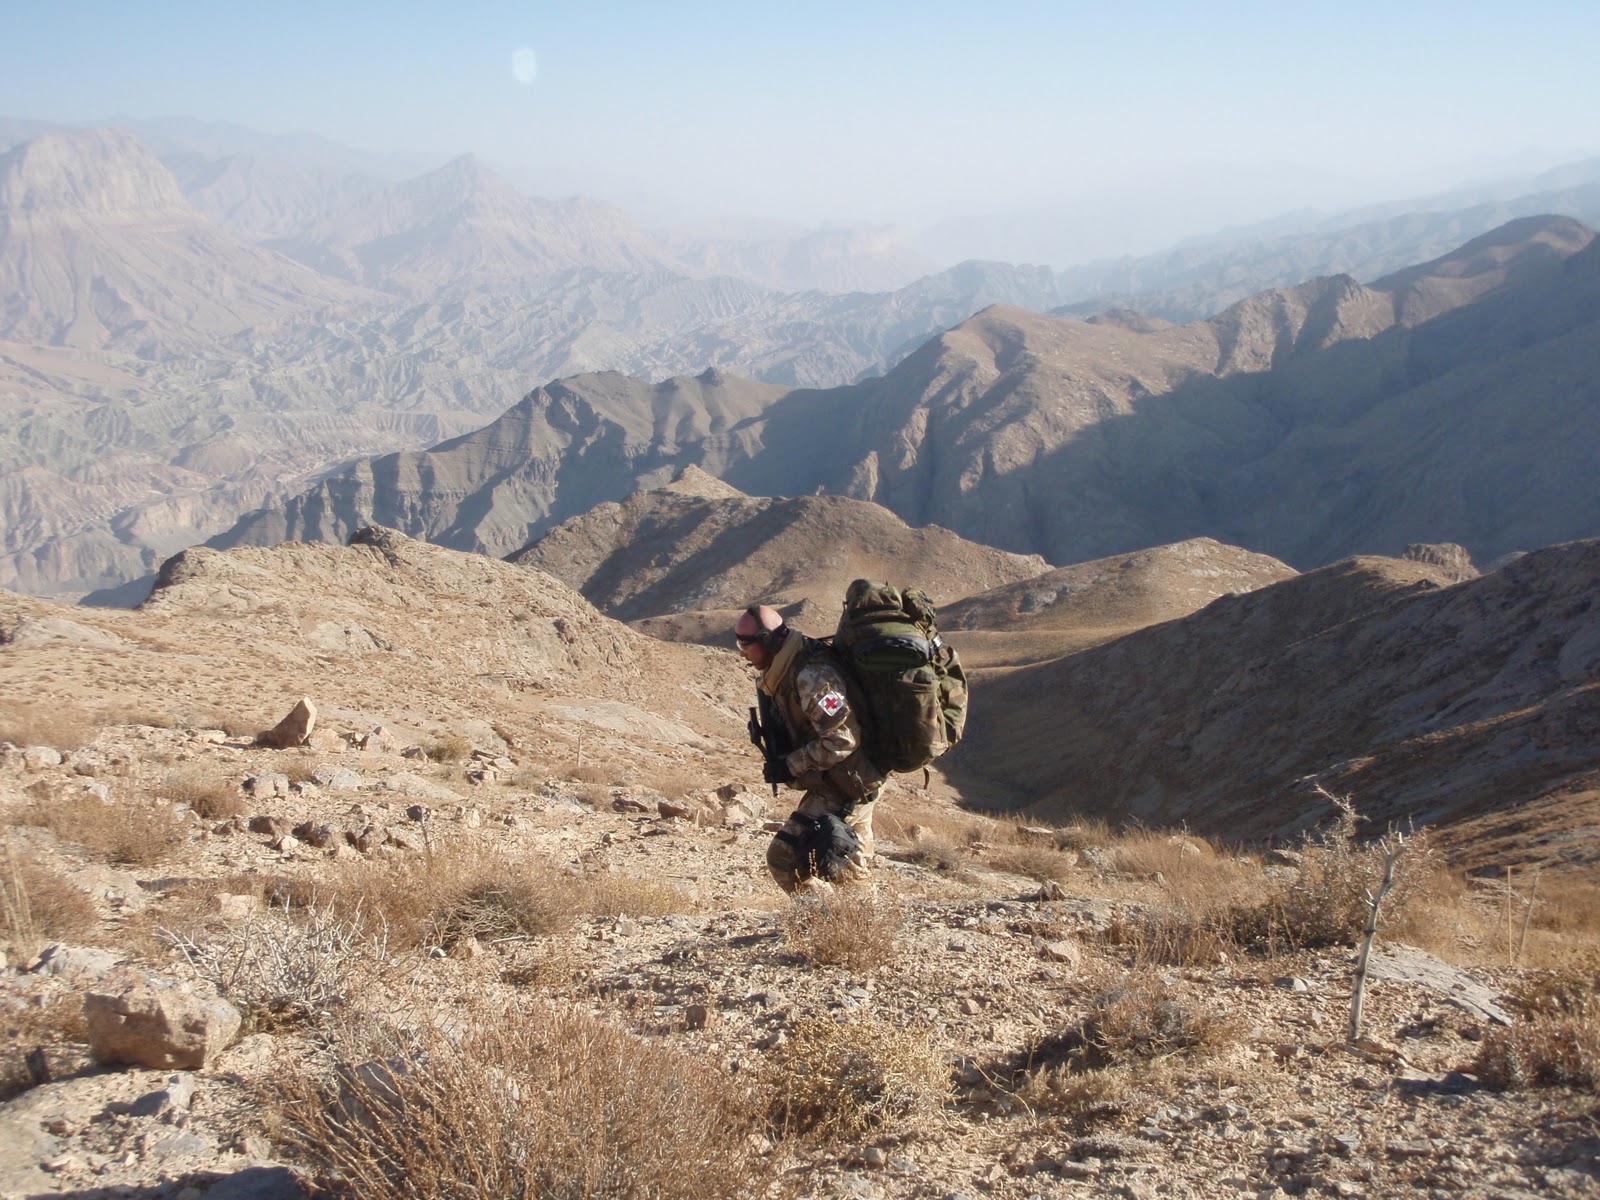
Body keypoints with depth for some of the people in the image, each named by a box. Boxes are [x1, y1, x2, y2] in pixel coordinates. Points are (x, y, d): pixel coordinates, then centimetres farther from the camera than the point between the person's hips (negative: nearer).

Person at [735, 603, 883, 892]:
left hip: (844, 788, -11)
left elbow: (841, 740, -31)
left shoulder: (812, 676, -27)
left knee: (785, 857, -13)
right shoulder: (787, 668, 4)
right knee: (851, 867, 25)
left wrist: (789, 766, -23)